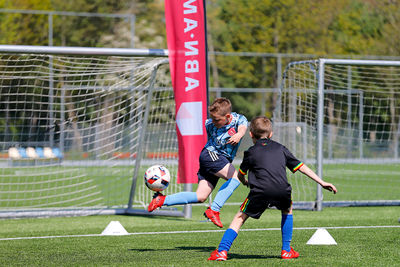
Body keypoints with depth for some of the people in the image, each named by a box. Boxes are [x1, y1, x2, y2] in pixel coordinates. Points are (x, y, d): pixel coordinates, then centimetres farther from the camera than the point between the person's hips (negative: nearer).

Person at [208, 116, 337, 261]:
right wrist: (322, 182, 29)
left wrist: (245, 182, 56)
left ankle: (222, 250, -3)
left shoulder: (251, 152, 20)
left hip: (260, 191, -2)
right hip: (282, 191, 2)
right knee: (287, 210, 33)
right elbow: (301, 167, 25)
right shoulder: (280, 148, 26)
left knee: (240, 218, 12)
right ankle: (286, 250, 28)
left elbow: (240, 174, 32)